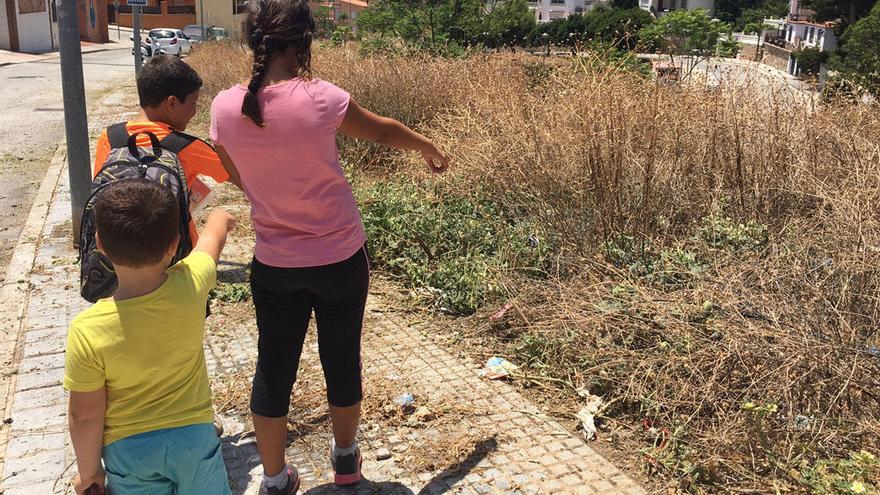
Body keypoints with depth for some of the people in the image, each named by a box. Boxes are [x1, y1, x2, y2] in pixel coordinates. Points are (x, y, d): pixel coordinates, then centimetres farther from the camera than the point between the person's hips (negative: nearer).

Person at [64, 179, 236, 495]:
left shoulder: (87, 331, -26)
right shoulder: (191, 285, -22)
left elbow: (85, 416, -14)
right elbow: (214, 232, 2)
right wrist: (221, 219, 24)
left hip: (130, 449, -1)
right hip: (194, 434, 1)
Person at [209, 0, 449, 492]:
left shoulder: (225, 108, -9)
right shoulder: (321, 99, -18)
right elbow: (383, 130, 1)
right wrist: (430, 147, 19)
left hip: (275, 264, 2)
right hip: (341, 259, -2)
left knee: (274, 370, 15)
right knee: (343, 360, 18)